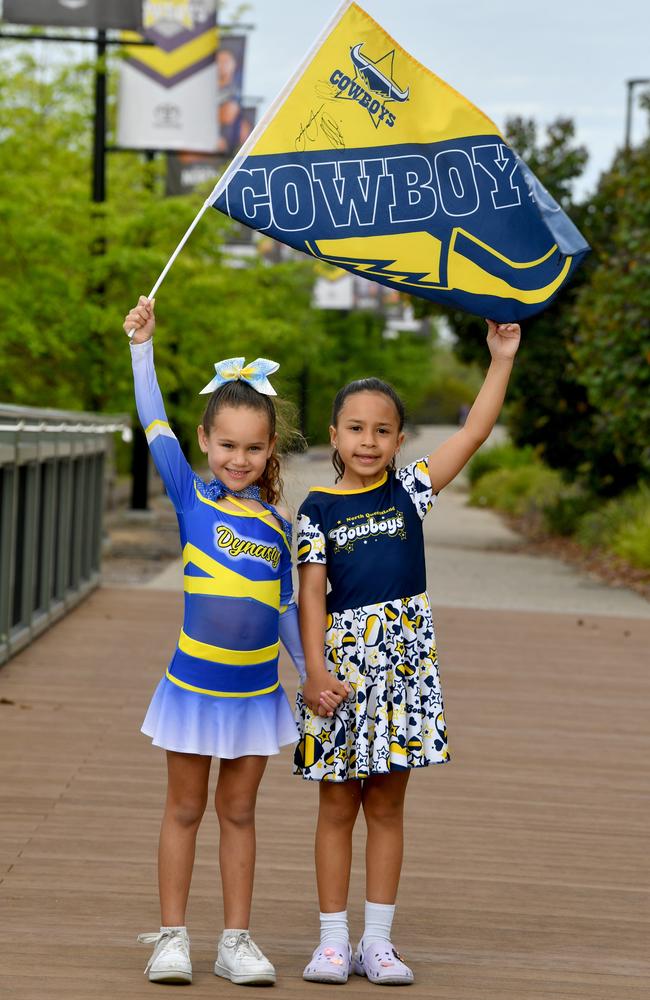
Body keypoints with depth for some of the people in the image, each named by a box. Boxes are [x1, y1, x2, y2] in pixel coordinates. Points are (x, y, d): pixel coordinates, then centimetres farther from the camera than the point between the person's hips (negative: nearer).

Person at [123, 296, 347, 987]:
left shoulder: (278, 523, 3)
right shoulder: (192, 498, -5)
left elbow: (284, 606, 11)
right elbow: (154, 423, -12)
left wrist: (312, 670, 11)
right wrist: (142, 345, -16)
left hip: (258, 691, 3)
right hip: (195, 685, -2)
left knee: (238, 812, 10)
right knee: (185, 809, 7)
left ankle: (236, 941, 16)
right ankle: (171, 937, 14)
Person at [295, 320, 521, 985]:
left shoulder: (409, 489, 5)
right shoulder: (318, 509, 1)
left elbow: (475, 431, 0)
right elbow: (312, 592, -2)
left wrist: (501, 358, -5)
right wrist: (316, 669, -11)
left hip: (404, 659, 1)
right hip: (341, 657, -1)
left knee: (387, 804, 7)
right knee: (337, 806, 4)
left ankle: (378, 940, 13)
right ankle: (333, 940, 11)